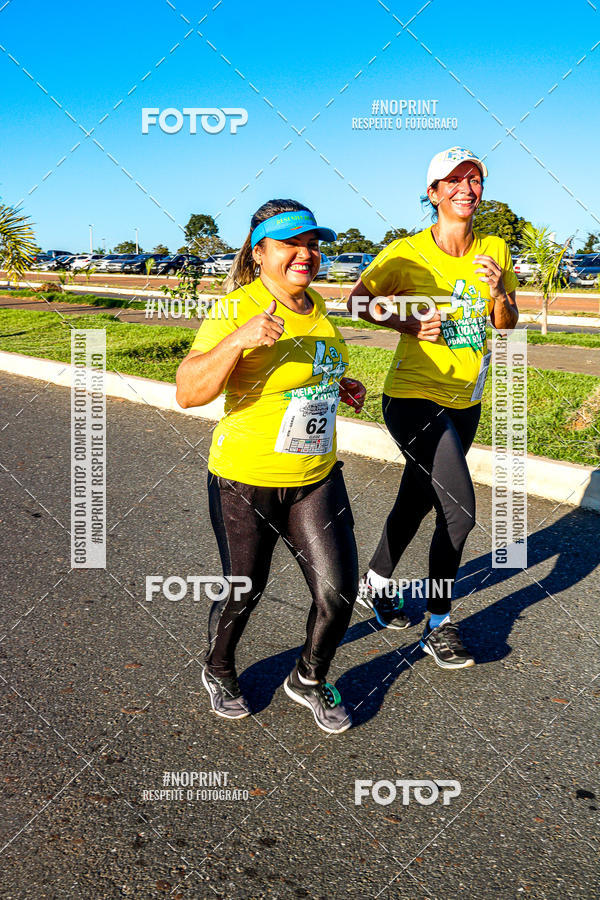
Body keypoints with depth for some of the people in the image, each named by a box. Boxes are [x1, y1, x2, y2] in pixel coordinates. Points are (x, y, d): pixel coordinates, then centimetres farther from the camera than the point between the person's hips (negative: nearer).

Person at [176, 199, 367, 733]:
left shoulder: (314, 305, 6)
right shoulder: (237, 309, -16)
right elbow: (188, 392, -26)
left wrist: (336, 383, 10)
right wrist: (240, 339, -37)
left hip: (317, 478, 6)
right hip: (245, 482, -5)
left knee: (339, 592, 2)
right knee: (244, 593, 12)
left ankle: (309, 680, 30)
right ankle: (219, 672, 43)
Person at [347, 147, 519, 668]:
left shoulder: (495, 251, 2)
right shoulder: (406, 254, -12)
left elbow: (507, 323, 9)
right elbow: (358, 301, 0)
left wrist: (499, 294, -12)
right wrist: (406, 323, -15)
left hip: (466, 400, 6)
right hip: (414, 396, -6)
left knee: (417, 500, 17)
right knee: (460, 511, -13)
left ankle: (376, 584, 41)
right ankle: (439, 627, 6)